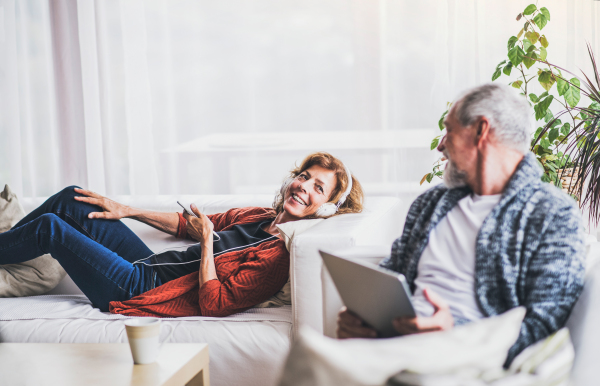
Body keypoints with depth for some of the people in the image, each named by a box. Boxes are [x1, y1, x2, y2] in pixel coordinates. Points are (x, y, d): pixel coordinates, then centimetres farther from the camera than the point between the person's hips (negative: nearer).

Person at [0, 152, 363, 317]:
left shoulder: (279, 254, -21)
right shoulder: (258, 216, 5)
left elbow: (213, 304, -25)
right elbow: (191, 225, 18)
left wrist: (207, 240, -19)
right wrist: (127, 211, 17)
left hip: (139, 291, -8)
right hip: (152, 266, 8)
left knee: (50, 226, -6)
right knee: (71, 199, 11)